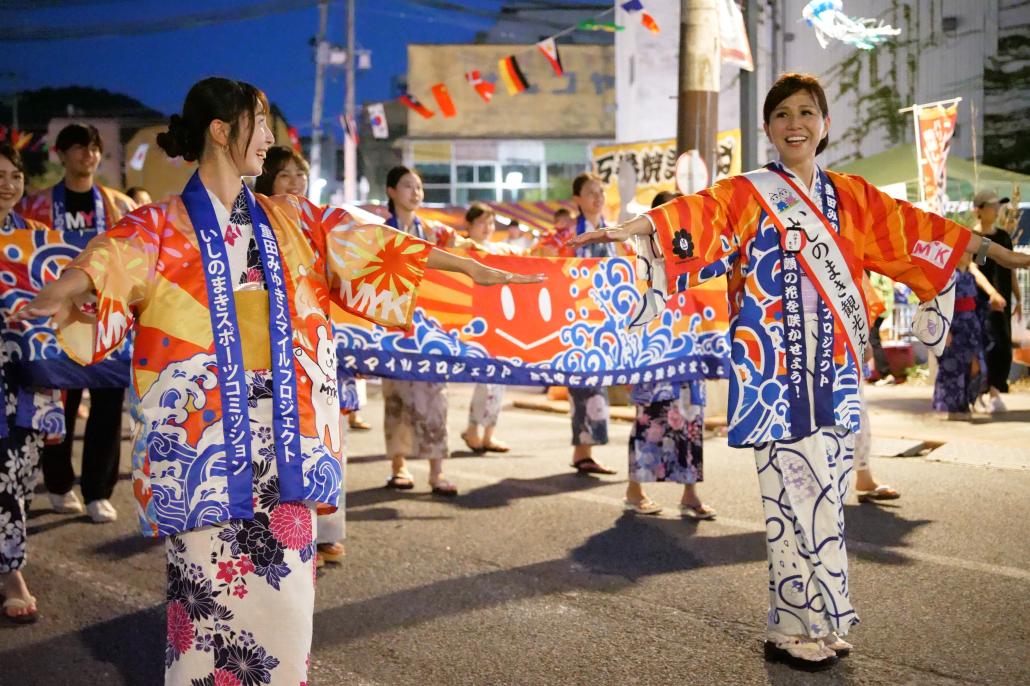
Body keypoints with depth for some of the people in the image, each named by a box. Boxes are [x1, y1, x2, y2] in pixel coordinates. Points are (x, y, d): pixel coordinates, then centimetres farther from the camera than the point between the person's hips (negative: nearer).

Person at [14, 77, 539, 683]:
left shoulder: (292, 221, 13)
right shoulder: (164, 225, -1)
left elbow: (378, 245, 10)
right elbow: (110, 257, -20)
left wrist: (476, 270, 8)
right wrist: (61, 293, -43)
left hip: (284, 440, 4)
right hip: (203, 439, -3)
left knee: (283, 583, 7)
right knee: (210, 584, 1)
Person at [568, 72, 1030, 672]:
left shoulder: (851, 197, 14)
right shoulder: (747, 196, 0)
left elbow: (913, 230, 20)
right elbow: (693, 216, -16)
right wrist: (624, 229, -35)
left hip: (835, 368, 5)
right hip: (777, 368, -4)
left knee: (824, 491, 8)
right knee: (801, 491, -6)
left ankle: (817, 622, 18)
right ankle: (798, 628, 6)